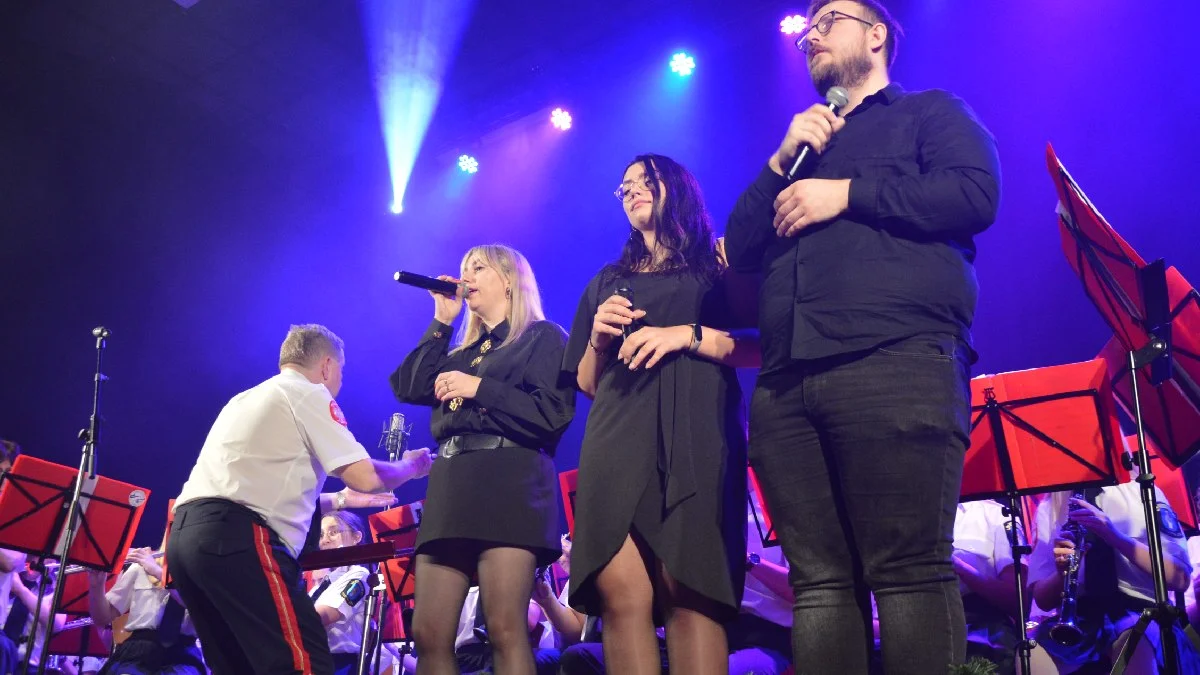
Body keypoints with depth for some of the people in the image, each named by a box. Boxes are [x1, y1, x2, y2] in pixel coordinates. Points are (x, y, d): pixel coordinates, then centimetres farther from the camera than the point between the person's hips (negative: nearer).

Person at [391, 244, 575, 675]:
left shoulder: (543, 337, 8)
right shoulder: (462, 353, 28)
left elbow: (554, 412, -6)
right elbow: (409, 388, 14)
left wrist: (480, 388, -7)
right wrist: (442, 321, 17)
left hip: (510, 481, -6)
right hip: (450, 484, 7)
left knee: (505, 632, -13)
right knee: (428, 636, 0)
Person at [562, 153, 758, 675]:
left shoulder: (719, 265, 17)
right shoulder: (606, 282, 28)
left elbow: (762, 348, 5)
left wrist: (689, 335, -8)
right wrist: (598, 338, 7)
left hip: (696, 432, -3)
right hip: (619, 436, 3)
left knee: (689, 590, -19)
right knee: (620, 590, -15)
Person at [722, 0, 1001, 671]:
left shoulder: (932, 113, 18)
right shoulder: (801, 142, 33)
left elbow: (976, 194, -2)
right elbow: (740, 250, 23)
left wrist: (846, 194, -2)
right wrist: (782, 162, 9)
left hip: (896, 363, -5)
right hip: (786, 382, 5)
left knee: (909, 574, -11)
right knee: (819, 582, -1)